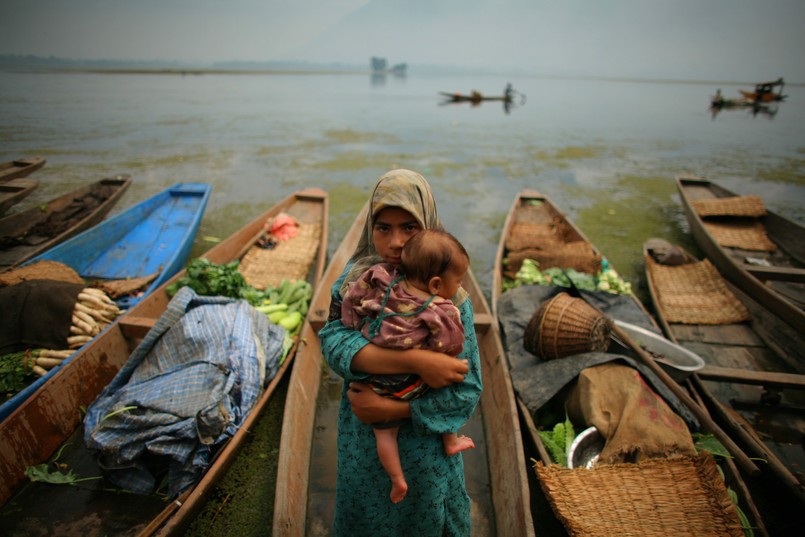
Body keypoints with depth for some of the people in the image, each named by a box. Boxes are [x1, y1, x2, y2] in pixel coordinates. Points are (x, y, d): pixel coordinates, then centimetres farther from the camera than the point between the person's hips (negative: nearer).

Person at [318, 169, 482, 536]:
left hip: (425, 448, -1)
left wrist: (392, 409, -23)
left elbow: (467, 390, -16)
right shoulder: (354, 280, -11)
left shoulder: (450, 299, -17)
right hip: (362, 447, 2)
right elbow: (333, 341, -26)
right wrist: (415, 360, -36)